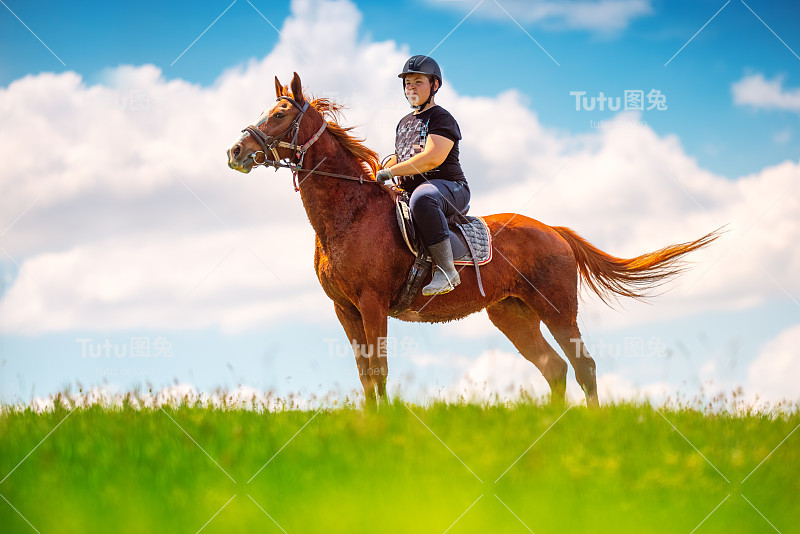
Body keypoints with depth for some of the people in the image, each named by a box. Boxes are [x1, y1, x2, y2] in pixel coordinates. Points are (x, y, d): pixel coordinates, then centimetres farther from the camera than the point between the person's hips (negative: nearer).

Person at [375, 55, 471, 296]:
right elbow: (400, 157, 34)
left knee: (422, 197, -43)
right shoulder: (404, 123, 22)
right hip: (410, 192, 9)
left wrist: (390, 172, -21)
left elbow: (432, 158, -21)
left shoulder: (442, 118, -5)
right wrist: (376, 175, 12)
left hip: (450, 188, -9)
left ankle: (446, 269, -43)